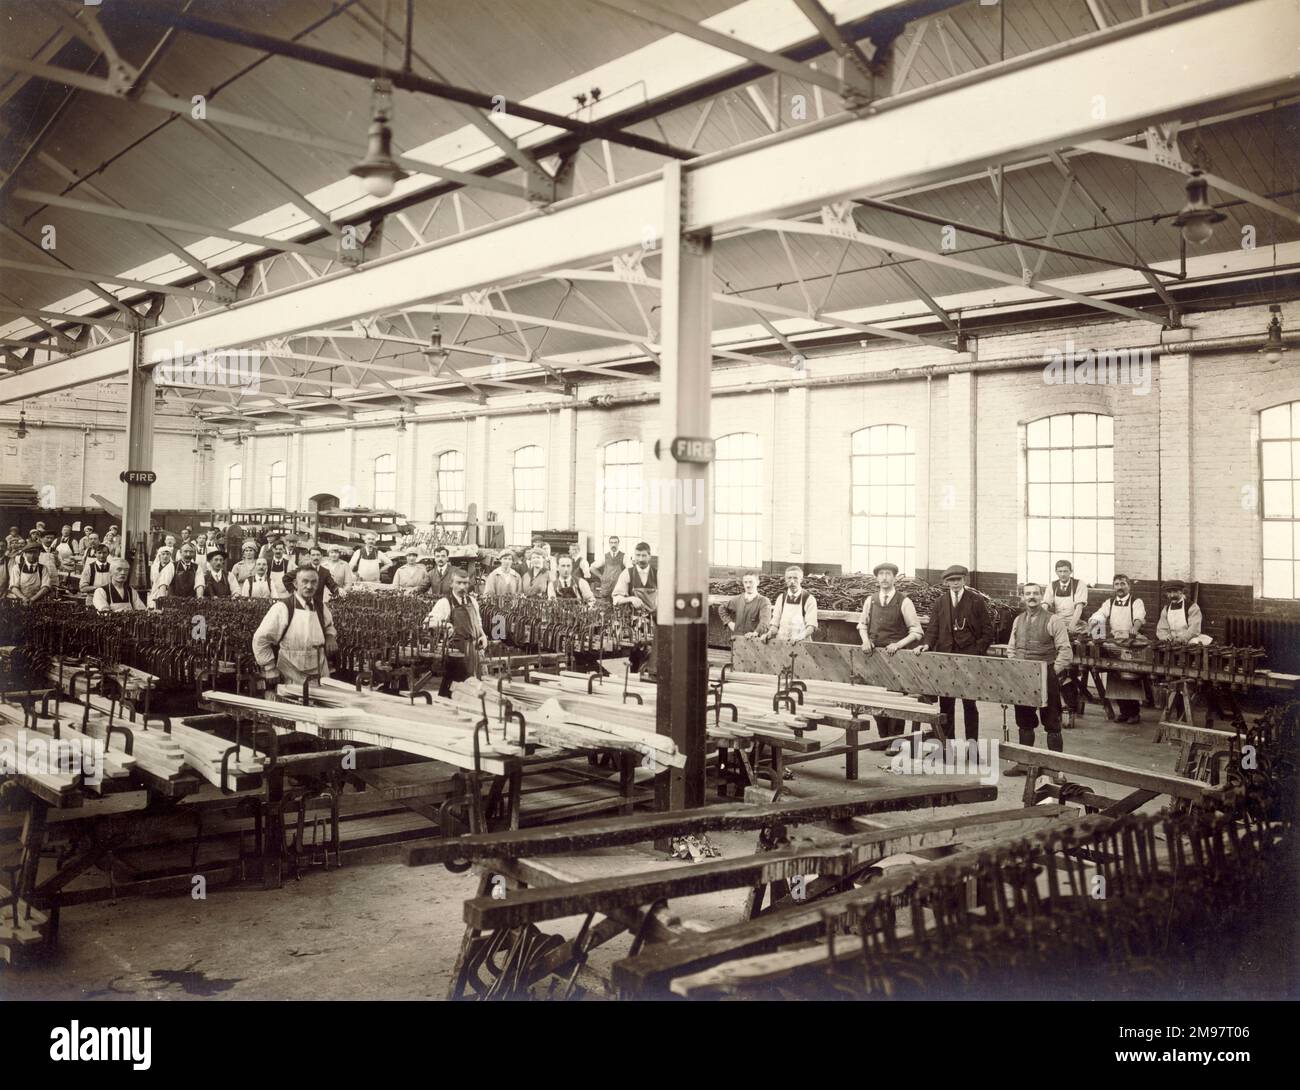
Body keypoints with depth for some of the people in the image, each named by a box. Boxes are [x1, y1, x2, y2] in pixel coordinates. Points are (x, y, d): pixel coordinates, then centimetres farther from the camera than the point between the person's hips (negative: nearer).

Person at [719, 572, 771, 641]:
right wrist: (729, 622, 10)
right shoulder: (737, 600, 11)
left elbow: (765, 620, -22)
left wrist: (756, 632, -40)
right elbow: (722, 608, 26)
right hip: (737, 639, 5)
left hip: (753, 639, -5)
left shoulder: (763, 602, -6)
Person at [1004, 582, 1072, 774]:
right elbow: (1011, 649, 17)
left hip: (1046, 678, -5)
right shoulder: (1018, 620, 11)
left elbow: (1065, 651, -9)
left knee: (1051, 723, 1)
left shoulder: (1053, 620, -7)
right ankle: (1023, 763, 22)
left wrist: (1053, 672, -14)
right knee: (1024, 722, 13)